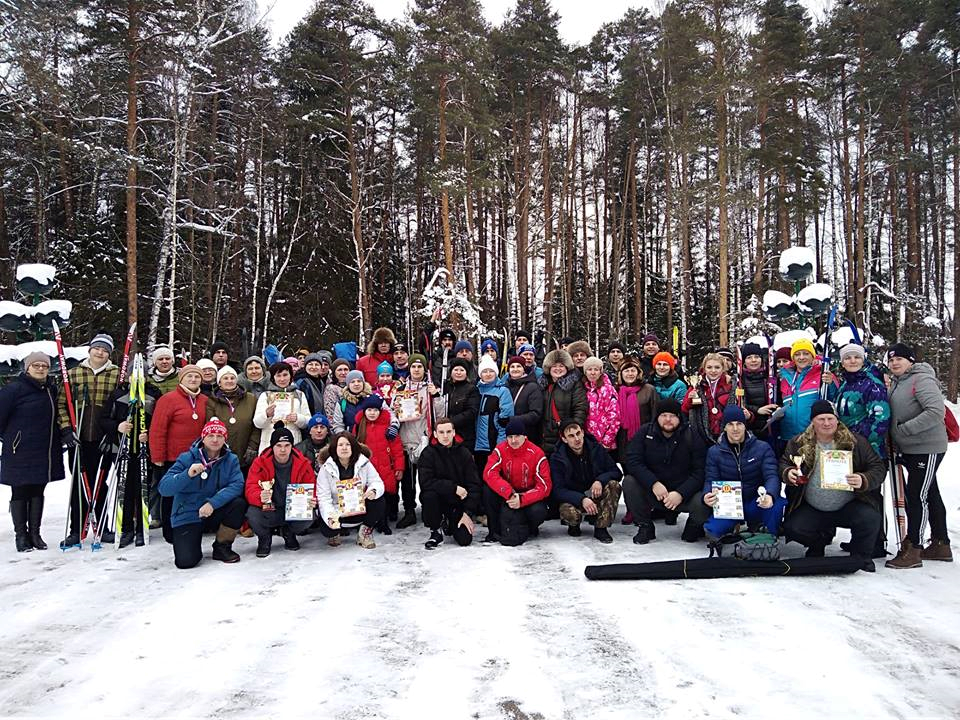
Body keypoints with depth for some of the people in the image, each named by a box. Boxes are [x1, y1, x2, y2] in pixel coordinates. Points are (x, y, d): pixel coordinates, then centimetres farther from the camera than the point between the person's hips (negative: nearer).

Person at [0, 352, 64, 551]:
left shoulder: (52, 390, 9)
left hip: (45, 453, 6)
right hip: (20, 453, -5)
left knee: (37, 492, 11)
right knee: (20, 493, 3)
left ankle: (35, 533, 19)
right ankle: (21, 535, 11)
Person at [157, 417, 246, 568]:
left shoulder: (231, 460, -1)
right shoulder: (187, 458, -8)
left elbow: (237, 485, -17)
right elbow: (164, 488, -16)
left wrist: (213, 503, -30)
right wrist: (187, 474, -32)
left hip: (215, 513, 3)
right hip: (187, 516, -3)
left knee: (239, 503, -26)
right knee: (186, 561, -22)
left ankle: (222, 547, -2)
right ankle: (189, 541, 17)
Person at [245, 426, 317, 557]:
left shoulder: (303, 464, -4)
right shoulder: (260, 463, -7)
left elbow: (311, 488, 2)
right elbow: (251, 489, -14)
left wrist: (312, 501, -23)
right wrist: (261, 497, -39)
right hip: (268, 511, -1)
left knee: (309, 517, -29)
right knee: (252, 514, -33)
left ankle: (288, 533, 10)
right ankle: (265, 537, 6)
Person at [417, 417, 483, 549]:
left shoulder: (463, 453, -3)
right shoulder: (428, 453, -8)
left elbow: (474, 485, -5)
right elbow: (426, 482, -21)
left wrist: (468, 513, -13)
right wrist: (454, 488, -24)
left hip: (459, 503, 1)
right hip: (439, 500, -1)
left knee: (465, 540, -14)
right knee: (429, 495, -34)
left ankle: (451, 522, 22)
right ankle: (436, 531, -7)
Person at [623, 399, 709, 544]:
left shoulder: (691, 437, -4)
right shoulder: (645, 434, -1)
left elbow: (699, 472, -10)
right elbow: (633, 461, -13)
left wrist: (681, 494, -24)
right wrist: (653, 483, -27)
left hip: (685, 494, -1)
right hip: (651, 492, 1)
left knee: (703, 503, -31)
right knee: (629, 482, -24)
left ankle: (694, 524, 9)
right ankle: (645, 526, -3)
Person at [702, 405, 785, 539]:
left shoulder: (763, 448, -1)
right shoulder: (714, 452, 2)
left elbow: (772, 476, -13)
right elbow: (710, 480, -3)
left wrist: (769, 495, -37)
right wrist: (707, 496, -29)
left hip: (756, 503, 0)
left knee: (778, 505, -35)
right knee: (711, 530, -28)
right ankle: (735, 525, 7)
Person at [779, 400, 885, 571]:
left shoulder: (856, 442, -3)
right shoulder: (799, 443, 0)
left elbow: (878, 467, -2)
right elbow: (783, 463, 10)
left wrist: (864, 481, -24)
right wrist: (787, 473, -15)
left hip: (849, 507, -1)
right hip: (811, 509, 2)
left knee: (870, 519, -29)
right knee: (792, 529, -19)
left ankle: (861, 557, 3)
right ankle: (821, 539, 18)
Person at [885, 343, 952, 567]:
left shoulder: (922, 379, -16)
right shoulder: (896, 382, 12)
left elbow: (936, 412, -25)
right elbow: (895, 414, 22)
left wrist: (905, 429, -24)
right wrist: (895, 443, 9)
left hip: (927, 449, -9)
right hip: (909, 449, 9)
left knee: (916, 496, -8)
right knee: (930, 495, 17)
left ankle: (912, 550, -2)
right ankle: (941, 545, 27)